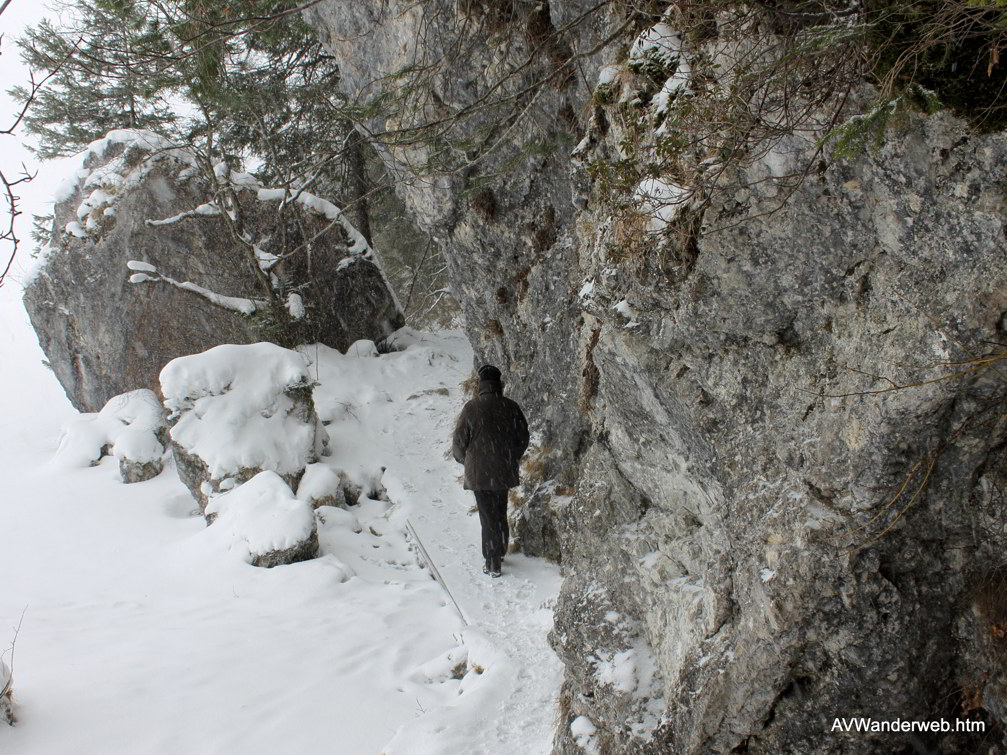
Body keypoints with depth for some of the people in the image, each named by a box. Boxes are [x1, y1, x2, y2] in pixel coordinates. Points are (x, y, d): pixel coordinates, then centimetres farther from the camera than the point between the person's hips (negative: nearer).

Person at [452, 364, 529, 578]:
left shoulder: (472, 408, -13)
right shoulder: (511, 407, -4)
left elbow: (459, 441, -8)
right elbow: (523, 438, 6)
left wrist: (463, 459, 13)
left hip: (479, 473, -3)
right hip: (504, 471, 3)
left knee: (488, 516, 2)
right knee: (500, 514, 19)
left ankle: (492, 564, 5)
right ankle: (499, 554, 32)